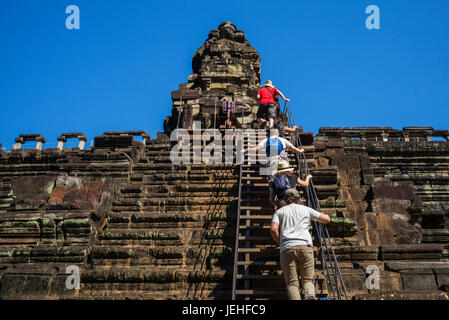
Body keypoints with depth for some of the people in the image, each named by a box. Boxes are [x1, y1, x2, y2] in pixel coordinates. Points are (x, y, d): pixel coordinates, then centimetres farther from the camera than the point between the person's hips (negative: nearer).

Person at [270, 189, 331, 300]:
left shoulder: (279, 212, 19)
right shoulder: (306, 209, 20)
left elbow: (273, 229, 2)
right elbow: (327, 219, 20)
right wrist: (316, 216, 41)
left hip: (287, 248, 0)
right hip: (305, 246, 0)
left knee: (291, 283, 2)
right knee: (307, 280, 7)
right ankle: (310, 296, -26)